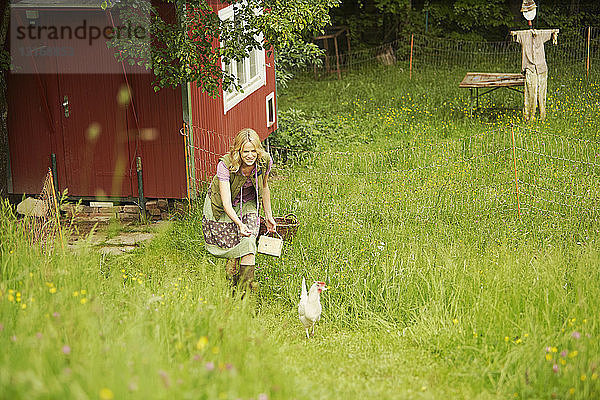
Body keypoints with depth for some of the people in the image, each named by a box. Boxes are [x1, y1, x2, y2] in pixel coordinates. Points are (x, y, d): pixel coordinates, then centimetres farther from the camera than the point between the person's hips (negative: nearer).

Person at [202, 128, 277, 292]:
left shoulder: (264, 161, -22)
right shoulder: (225, 165, -34)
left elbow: (264, 188, -1)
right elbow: (226, 203, -36)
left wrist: (268, 216, 7)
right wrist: (239, 224, -51)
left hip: (248, 203, 2)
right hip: (222, 207, -2)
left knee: (248, 240, -18)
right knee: (229, 244, -1)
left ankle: (246, 281, -18)